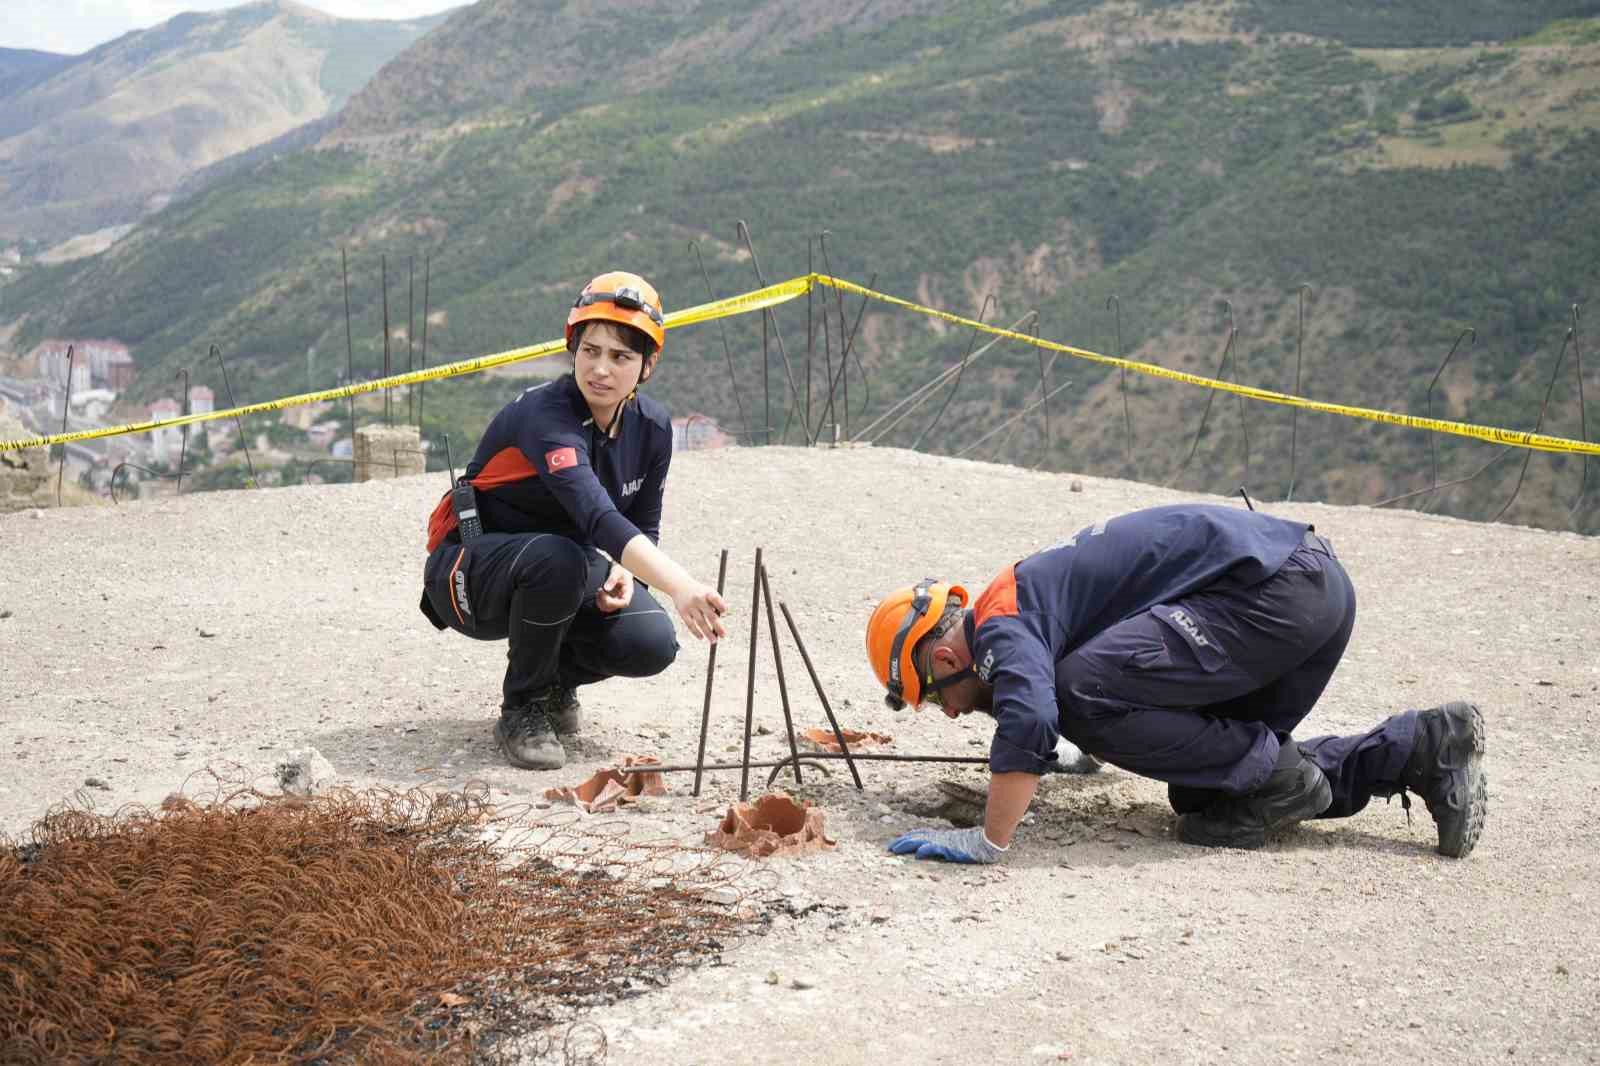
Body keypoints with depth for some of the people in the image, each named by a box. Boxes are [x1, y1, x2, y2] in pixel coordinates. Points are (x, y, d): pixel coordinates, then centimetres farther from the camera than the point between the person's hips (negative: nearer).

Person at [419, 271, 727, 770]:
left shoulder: (651, 426, -5)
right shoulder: (543, 416, -29)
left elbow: (644, 527, 6)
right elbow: (598, 517, -45)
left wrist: (622, 573, -18)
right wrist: (680, 586, -57)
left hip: (562, 574, 6)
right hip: (469, 573, -6)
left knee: (651, 644, -20)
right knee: (558, 557, -39)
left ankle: (554, 680, 14)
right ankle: (522, 709, -14)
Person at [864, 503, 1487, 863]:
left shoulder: (999, 626, -8)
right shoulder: (1029, 603, 22)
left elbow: (1028, 718, -29)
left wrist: (988, 842, -27)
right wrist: (1089, 749, 56)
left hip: (1274, 589, -11)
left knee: (1084, 693, -18)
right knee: (1200, 787, 16)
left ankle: (1269, 783, -6)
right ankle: (1422, 746, 12)